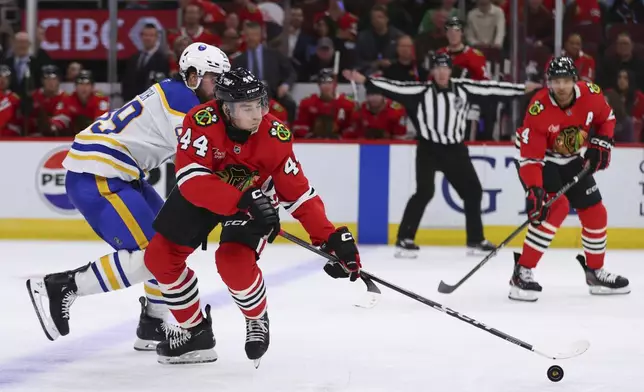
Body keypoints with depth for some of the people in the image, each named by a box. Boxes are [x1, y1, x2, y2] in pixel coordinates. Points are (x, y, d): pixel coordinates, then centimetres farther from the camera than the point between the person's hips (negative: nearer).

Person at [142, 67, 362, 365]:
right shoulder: (202, 121, -33)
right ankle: (196, 331, 17)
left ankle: (257, 319, 8)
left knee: (234, 262, -25)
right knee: (160, 256, -2)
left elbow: (298, 193, -22)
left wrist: (331, 237, -30)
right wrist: (244, 201, -50)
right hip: (200, 193, 2)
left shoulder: (275, 136, -29)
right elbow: (192, 179, -40)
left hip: (254, 194, -2)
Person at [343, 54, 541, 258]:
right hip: (429, 149, -5)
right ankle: (404, 240, -14)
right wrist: (365, 80, -30)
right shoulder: (421, 91, -11)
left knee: (472, 190, 8)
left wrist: (523, 88, 7)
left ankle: (476, 240, 22)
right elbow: (395, 87, -20)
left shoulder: (463, 88, -1)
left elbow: (490, 88, 4)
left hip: (455, 149, 5)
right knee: (424, 192, -18)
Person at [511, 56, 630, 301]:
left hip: (572, 161, 6)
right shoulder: (538, 110, -31)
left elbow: (606, 118, 5)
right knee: (557, 208, -27)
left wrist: (601, 143, -10)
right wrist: (534, 190, -39)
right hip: (541, 160, -6)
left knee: (595, 214, 7)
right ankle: (522, 272, -23)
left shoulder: (590, 94, -19)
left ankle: (595, 272, 30)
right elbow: (530, 157, -30)